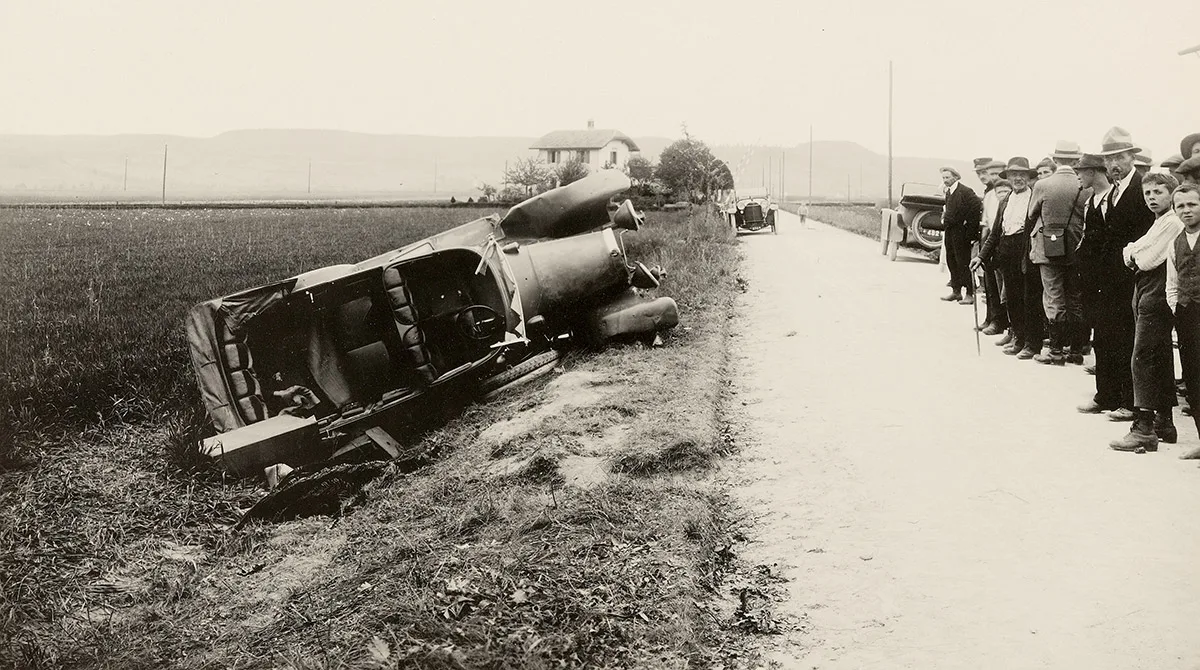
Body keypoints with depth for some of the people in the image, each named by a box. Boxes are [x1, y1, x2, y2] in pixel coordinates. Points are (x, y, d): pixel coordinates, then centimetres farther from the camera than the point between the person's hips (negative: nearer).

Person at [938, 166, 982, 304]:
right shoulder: (948, 192, 13)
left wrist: (971, 229, -15)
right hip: (949, 233, 8)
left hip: (961, 234, -8)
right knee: (951, 262, 13)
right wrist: (945, 219, 9)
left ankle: (969, 294, -1)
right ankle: (956, 291, 23)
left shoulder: (965, 192, -13)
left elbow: (978, 208, -15)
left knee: (963, 263, -6)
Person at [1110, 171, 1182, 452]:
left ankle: (1143, 429, -14)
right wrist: (1133, 252, -4)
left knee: (1143, 359, -13)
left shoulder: (1172, 222, -12)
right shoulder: (1160, 221, 20)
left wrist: (1134, 253, 1)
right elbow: (1132, 256, 16)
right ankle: (1164, 424, 20)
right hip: (1146, 294, 10)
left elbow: (1148, 259, -18)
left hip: (1156, 295, -10)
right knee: (1160, 360, 13)